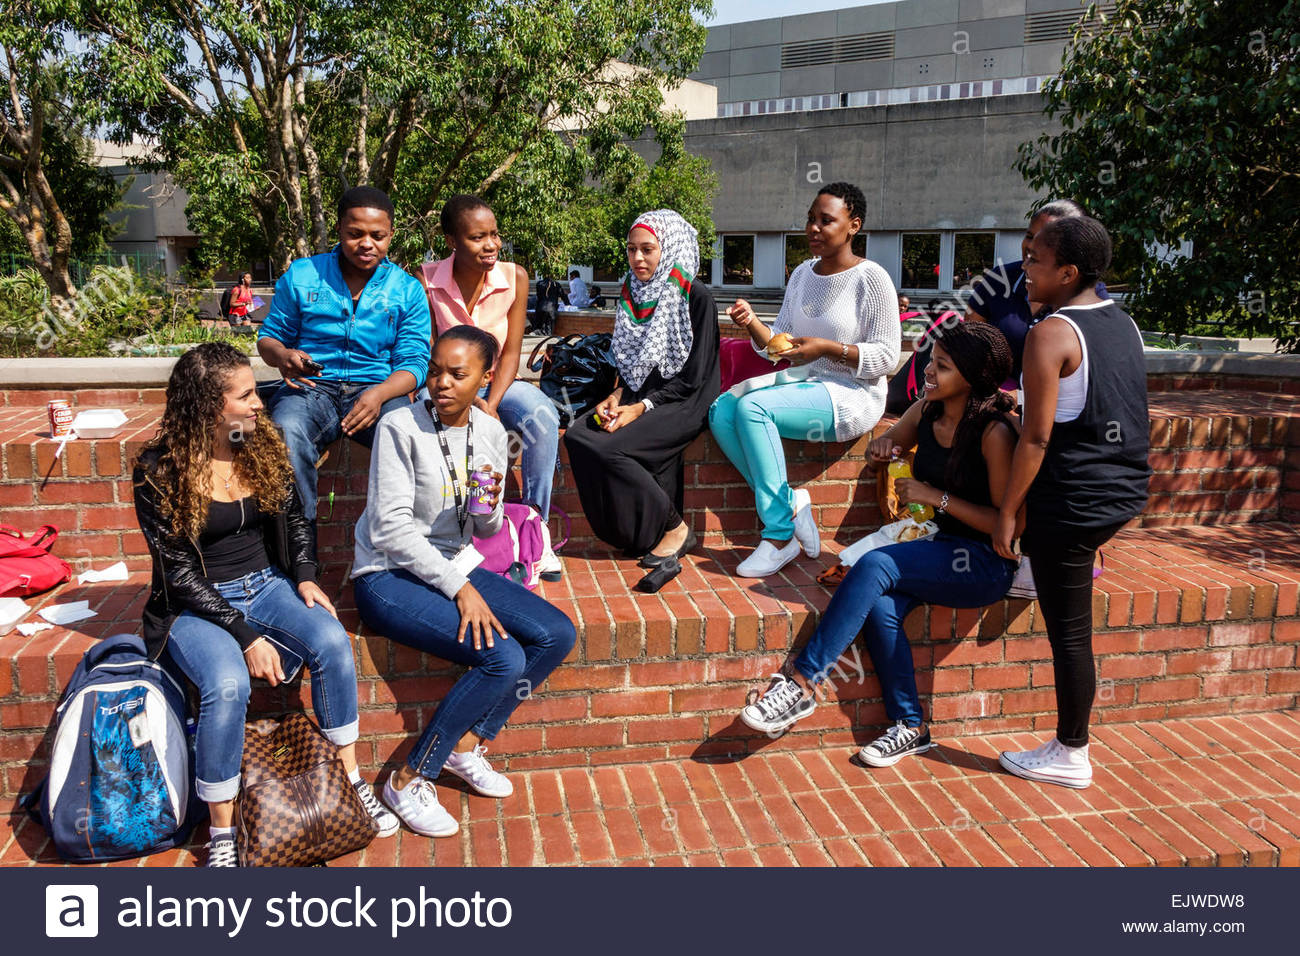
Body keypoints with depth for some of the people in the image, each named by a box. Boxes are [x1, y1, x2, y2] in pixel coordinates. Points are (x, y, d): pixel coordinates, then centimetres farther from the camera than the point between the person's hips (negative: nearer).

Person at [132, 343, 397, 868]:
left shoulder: (264, 445, 0)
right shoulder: (159, 470, -13)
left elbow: (295, 520, 13)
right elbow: (178, 572, -14)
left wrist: (305, 578, -5)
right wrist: (244, 635, -21)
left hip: (265, 585, 4)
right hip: (194, 605, -4)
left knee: (332, 640, -25)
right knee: (228, 685, -33)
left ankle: (351, 780, -10)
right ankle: (222, 837, -15)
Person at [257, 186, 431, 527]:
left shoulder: (408, 290, 9)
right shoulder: (301, 275, 10)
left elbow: (414, 361, 2)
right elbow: (269, 336, 16)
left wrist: (380, 394, -20)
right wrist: (282, 355, -12)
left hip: (378, 388, 0)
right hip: (312, 387, 0)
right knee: (286, 434, -37)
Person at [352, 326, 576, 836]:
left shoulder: (490, 431, 4)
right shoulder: (401, 427, -14)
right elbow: (391, 529, -19)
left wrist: (488, 510, -14)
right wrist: (460, 589, -22)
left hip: (456, 565, 7)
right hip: (389, 575, -7)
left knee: (558, 635, -9)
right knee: (504, 659, -24)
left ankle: (467, 744, 5)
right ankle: (408, 780, -8)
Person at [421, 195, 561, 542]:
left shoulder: (515, 277, -7)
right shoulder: (427, 281, -10)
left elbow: (510, 353, -6)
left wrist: (490, 406, -22)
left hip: (497, 385, 1)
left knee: (542, 415, -30)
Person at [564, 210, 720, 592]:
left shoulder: (697, 297, -6)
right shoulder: (632, 295, 13)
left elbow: (692, 377, -11)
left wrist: (641, 407, -18)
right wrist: (616, 397, -3)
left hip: (683, 404, -7)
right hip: (637, 399, 7)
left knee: (610, 447, -28)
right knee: (577, 437, -19)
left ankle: (675, 529, -10)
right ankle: (635, 536, -11)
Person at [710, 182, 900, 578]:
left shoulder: (871, 278, -8)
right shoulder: (802, 274, 13)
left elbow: (885, 356, -11)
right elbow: (778, 344, 13)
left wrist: (828, 348, -22)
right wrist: (753, 325, -8)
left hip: (852, 395, -7)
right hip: (806, 384, 8)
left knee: (752, 407, -29)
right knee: (721, 410, -15)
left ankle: (780, 534, -21)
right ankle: (790, 503, -12)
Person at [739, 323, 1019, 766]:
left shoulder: (994, 432, -16)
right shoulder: (926, 411, 5)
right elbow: (883, 446, 23)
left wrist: (936, 496, -20)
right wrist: (884, 447, -1)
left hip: (986, 563, -6)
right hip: (942, 549, 6)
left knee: (875, 566, -28)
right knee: (880, 605, -25)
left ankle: (801, 682, -22)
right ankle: (910, 726, -10)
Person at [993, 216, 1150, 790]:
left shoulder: (1051, 335, -16)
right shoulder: (1124, 324, 10)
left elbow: (1036, 438, -18)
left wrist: (1006, 513, -11)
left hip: (1073, 500, -8)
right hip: (1126, 490, 8)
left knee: (1069, 631, 3)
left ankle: (1070, 756, 15)